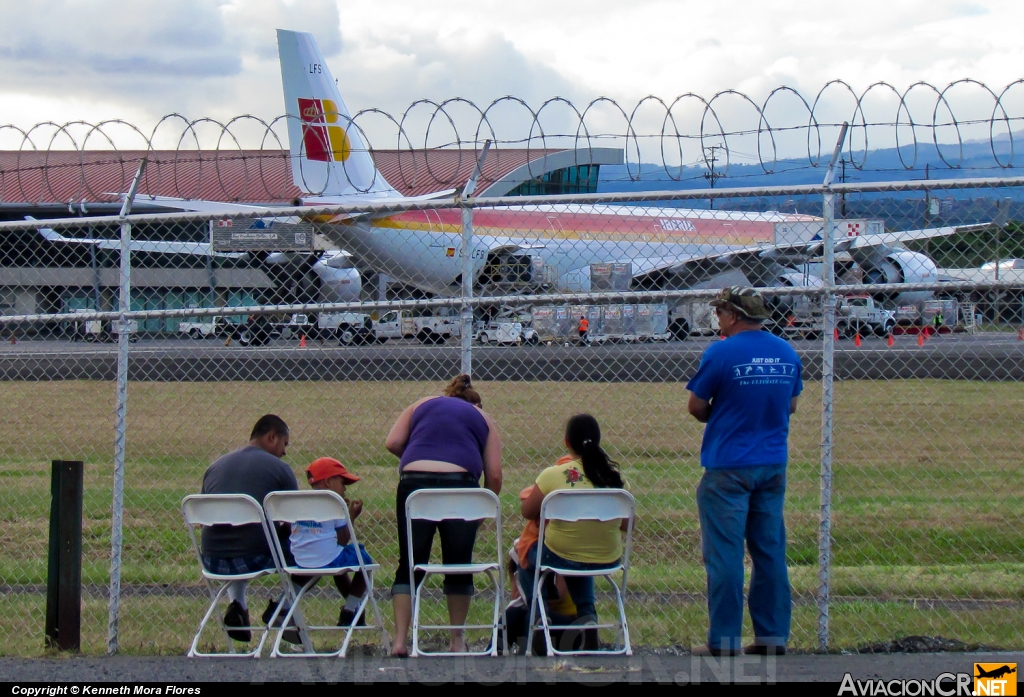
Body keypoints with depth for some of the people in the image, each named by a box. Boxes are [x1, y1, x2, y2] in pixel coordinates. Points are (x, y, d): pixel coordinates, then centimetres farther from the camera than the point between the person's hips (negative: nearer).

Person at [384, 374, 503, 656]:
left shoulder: (422, 405, 25)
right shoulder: (482, 418, 23)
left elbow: (393, 443, 10)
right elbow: (494, 475, 12)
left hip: (414, 484, 1)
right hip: (460, 485, -1)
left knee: (410, 565, 6)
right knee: (459, 566, 12)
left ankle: (400, 640, -1)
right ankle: (458, 640, 18)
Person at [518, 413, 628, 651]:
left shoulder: (553, 475, -17)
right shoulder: (615, 476, -9)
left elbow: (528, 512, -5)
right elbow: (625, 524, 1)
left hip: (559, 558, -3)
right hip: (608, 560, 3)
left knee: (526, 554, 30)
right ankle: (587, 615, 23)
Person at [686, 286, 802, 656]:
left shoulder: (721, 353, -12)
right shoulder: (786, 352, 5)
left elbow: (696, 407, -5)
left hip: (728, 466, -6)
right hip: (773, 466, 6)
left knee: (724, 555, -1)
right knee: (770, 553, 12)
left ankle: (723, 641, 0)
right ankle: (773, 636, 14)